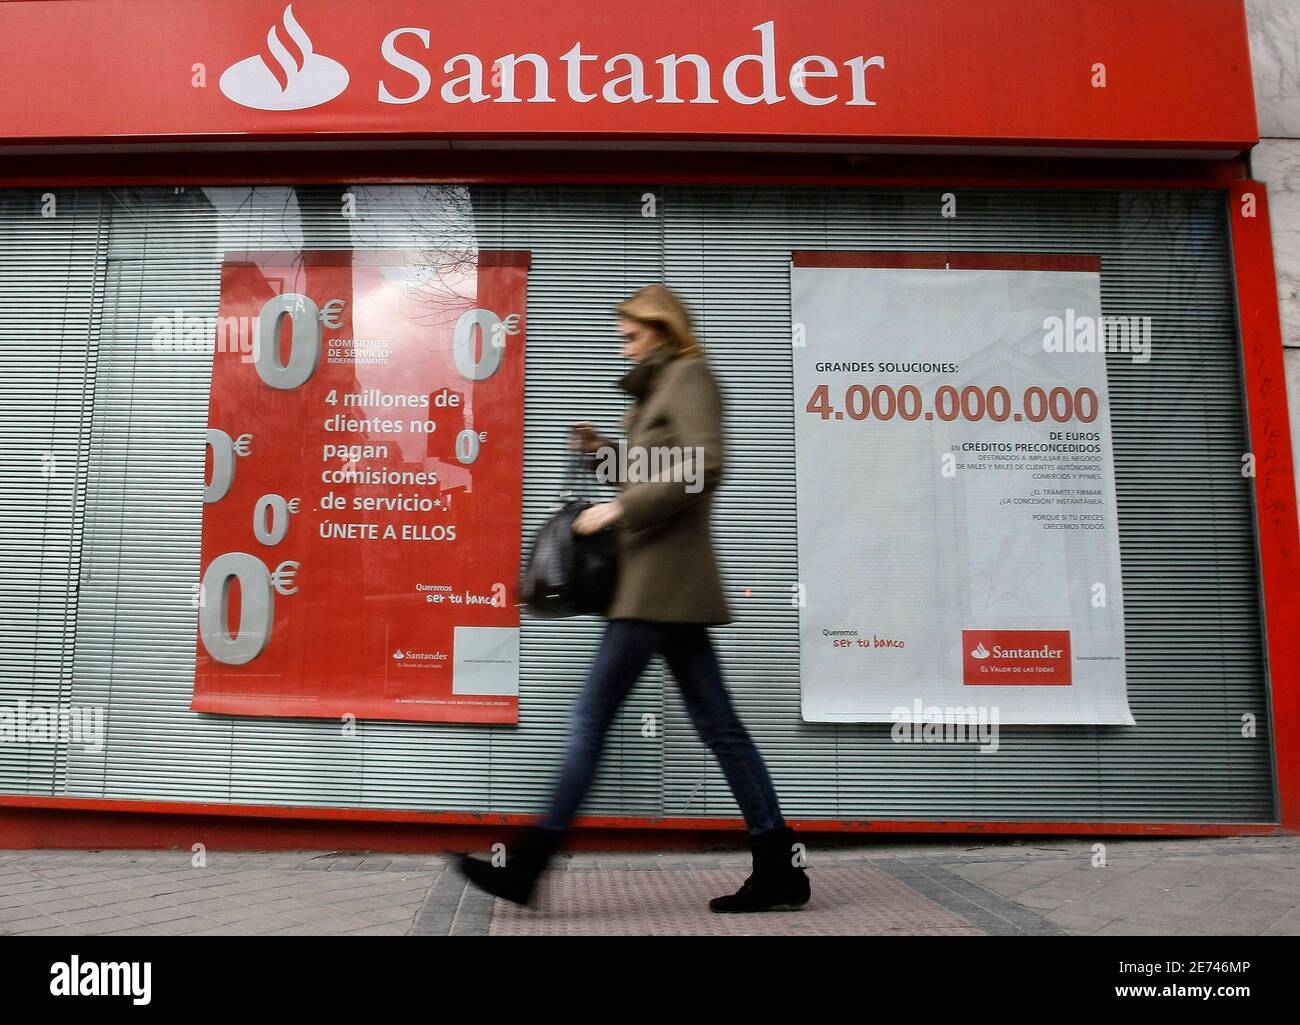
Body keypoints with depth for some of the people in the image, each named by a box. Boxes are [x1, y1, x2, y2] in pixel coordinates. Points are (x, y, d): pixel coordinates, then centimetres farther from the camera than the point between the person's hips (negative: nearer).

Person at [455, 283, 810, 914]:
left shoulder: (688, 375, -4)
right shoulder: (663, 385, 24)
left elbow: (702, 467, -18)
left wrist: (620, 508, -17)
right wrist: (605, 451, 13)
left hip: (664, 576, -10)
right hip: (663, 577, 10)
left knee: (593, 715, -6)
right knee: (717, 725, 8)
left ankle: (525, 867, 2)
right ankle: (780, 872, 12)